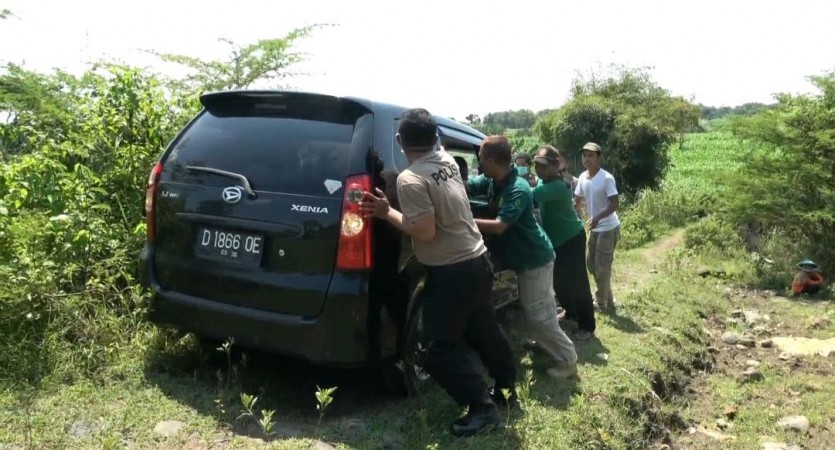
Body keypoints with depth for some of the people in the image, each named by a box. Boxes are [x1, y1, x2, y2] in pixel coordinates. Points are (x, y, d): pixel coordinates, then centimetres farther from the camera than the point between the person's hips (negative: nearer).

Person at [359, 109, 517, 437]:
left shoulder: (410, 179, -21)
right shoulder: (448, 161, 4)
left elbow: (425, 232, -23)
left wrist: (387, 213, -15)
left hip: (451, 272, -9)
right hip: (478, 260, 9)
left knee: (441, 347, 2)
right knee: (484, 330, 25)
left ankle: (482, 407, 7)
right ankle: (507, 386, 41)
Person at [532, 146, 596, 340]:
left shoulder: (559, 186, -29)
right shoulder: (543, 181, 1)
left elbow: (532, 196, -42)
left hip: (572, 239, -8)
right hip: (555, 239, 8)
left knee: (577, 282, -3)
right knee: (559, 281, 17)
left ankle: (587, 326, 8)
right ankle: (572, 312, 38)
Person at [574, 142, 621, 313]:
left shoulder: (607, 178, -19)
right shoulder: (582, 177, 3)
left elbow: (614, 205, -21)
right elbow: (577, 201, 12)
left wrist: (598, 217, -35)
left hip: (608, 228, -8)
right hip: (595, 228, 8)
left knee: (602, 267, -3)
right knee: (591, 264, 16)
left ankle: (604, 302, 14)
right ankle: (605, 298, 33)